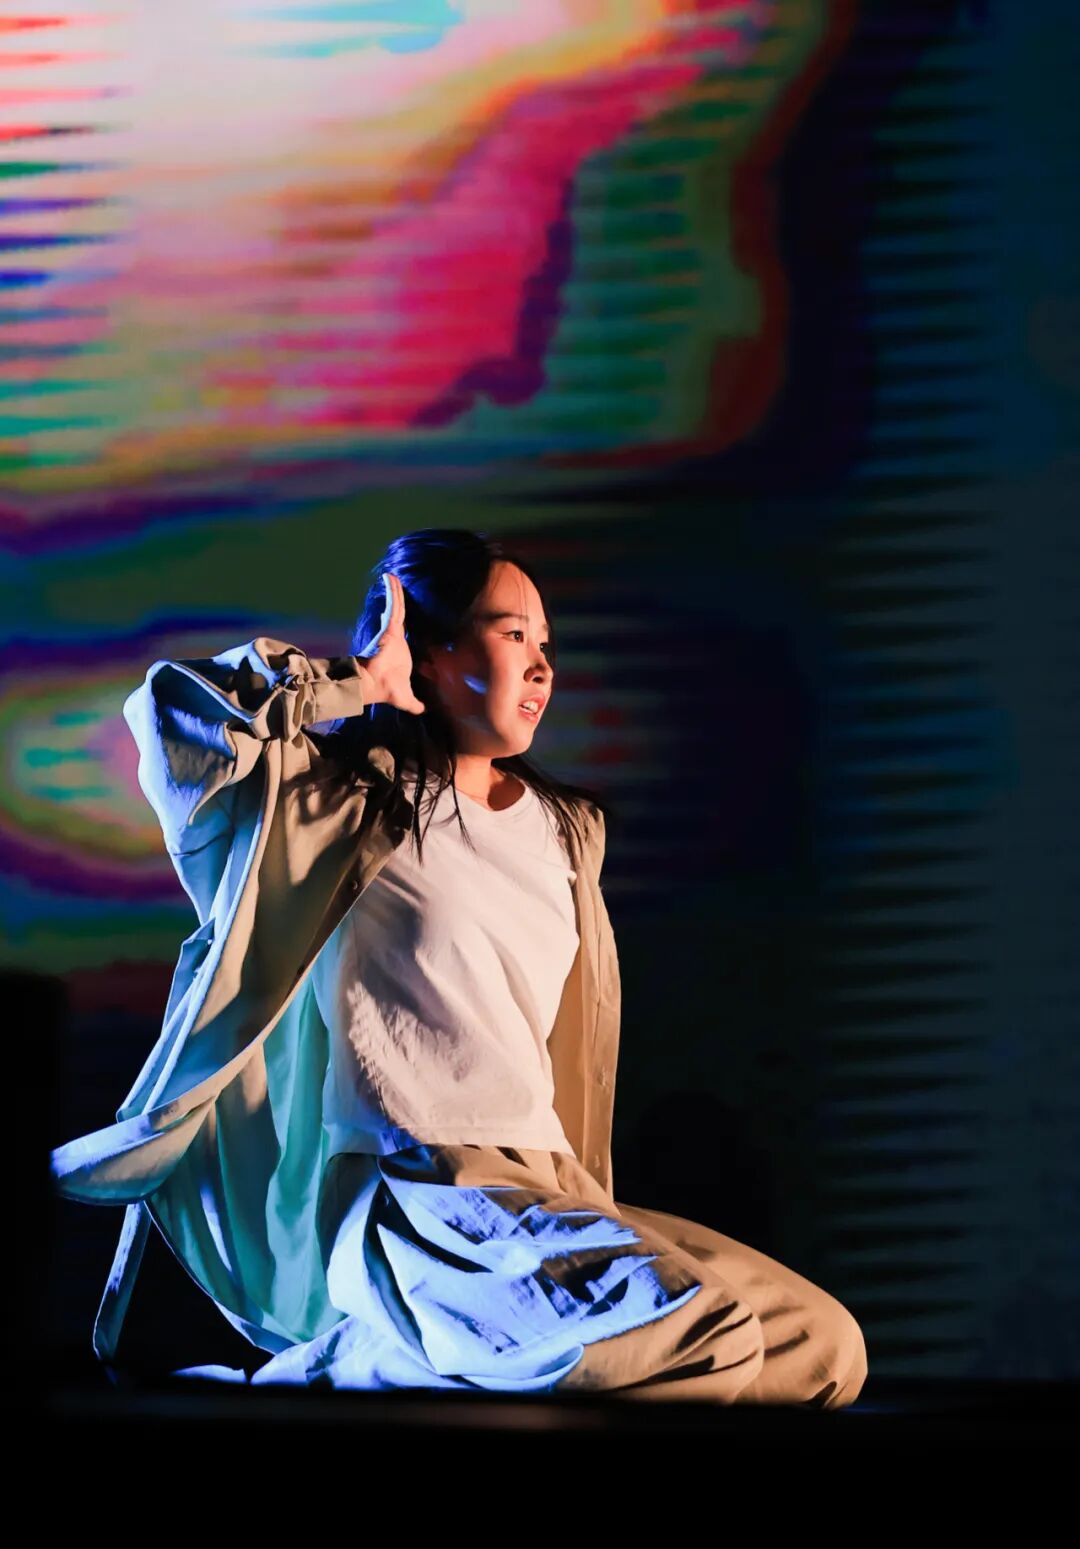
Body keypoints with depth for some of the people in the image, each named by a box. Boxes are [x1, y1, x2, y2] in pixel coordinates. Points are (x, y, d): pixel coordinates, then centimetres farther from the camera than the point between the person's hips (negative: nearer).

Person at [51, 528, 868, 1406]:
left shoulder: (564, 829, 19)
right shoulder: (355, 806, 0)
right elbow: (172, 703, -17)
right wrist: (362, 682, -6)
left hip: (548, 1185, 8)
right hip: (413, 1197, -8)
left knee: (825, 1349, -4)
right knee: (709, 1338, -28)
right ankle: (352, 1365, -13)